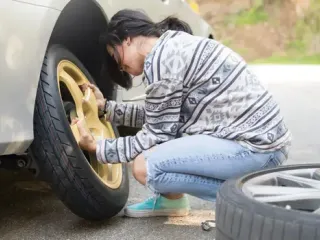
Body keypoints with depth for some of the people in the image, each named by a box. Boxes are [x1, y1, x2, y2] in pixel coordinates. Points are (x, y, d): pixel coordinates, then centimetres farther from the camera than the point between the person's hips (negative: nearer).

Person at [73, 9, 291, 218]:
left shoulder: (161, 58, -13)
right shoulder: (175, 45, 15)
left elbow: (157, 134, -8)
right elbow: (157, 118, 23)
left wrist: (98, 148, 0)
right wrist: (106, 107, 24)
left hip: (256, 146, -10)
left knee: (145, 167, -16)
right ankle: (171, 199, 24)